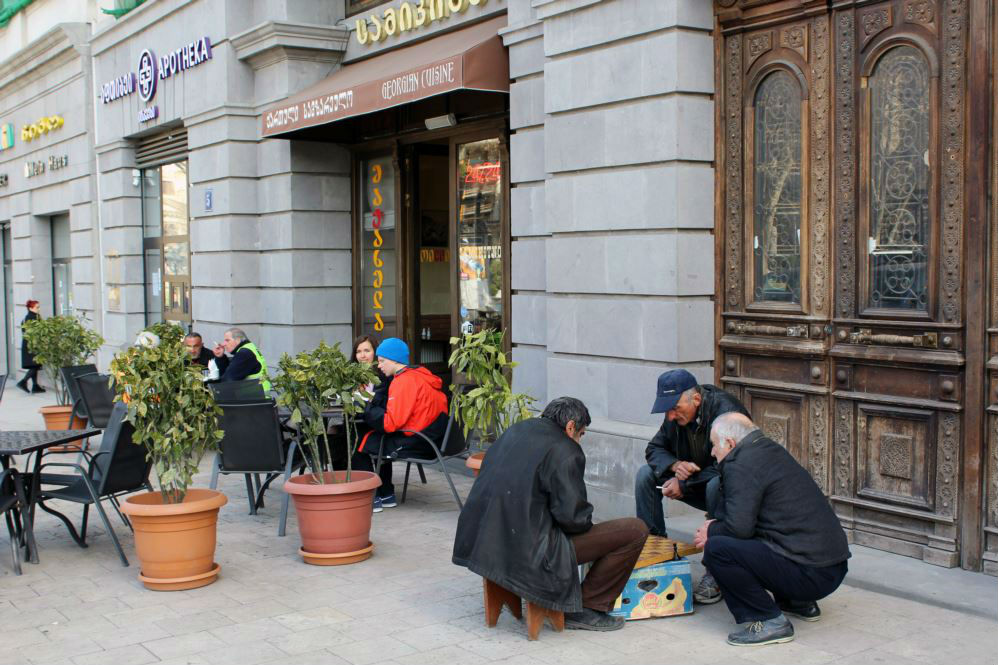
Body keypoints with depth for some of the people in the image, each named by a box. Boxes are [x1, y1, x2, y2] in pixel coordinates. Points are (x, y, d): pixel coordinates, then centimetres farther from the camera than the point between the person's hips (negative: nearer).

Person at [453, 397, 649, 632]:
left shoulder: (514, 432, 12)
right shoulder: (565, 452, -11)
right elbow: (572, 517, -16)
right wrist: (587, 521, 7)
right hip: (529, 554, -9)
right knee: (636, 530, -3)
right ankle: (584, 609, 7)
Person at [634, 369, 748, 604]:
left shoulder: (726, 410, -27)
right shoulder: (675, 415, -6)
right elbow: (654, 449, 2)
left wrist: (685, 483, -27)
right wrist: (675, 465, -21)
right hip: (697, 485, 7)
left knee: (717, 485, -39)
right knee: (646, 474, -8)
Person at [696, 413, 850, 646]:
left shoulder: (741, 466, -12)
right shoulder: (771, 451, 17)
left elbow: (739, 527, -18)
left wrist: (711, 532, 2)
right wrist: (717, 525, 19)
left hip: (810, 575, -10)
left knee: (716, 549, -17)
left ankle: (771, 621, -10)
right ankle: (799, 603, 25)